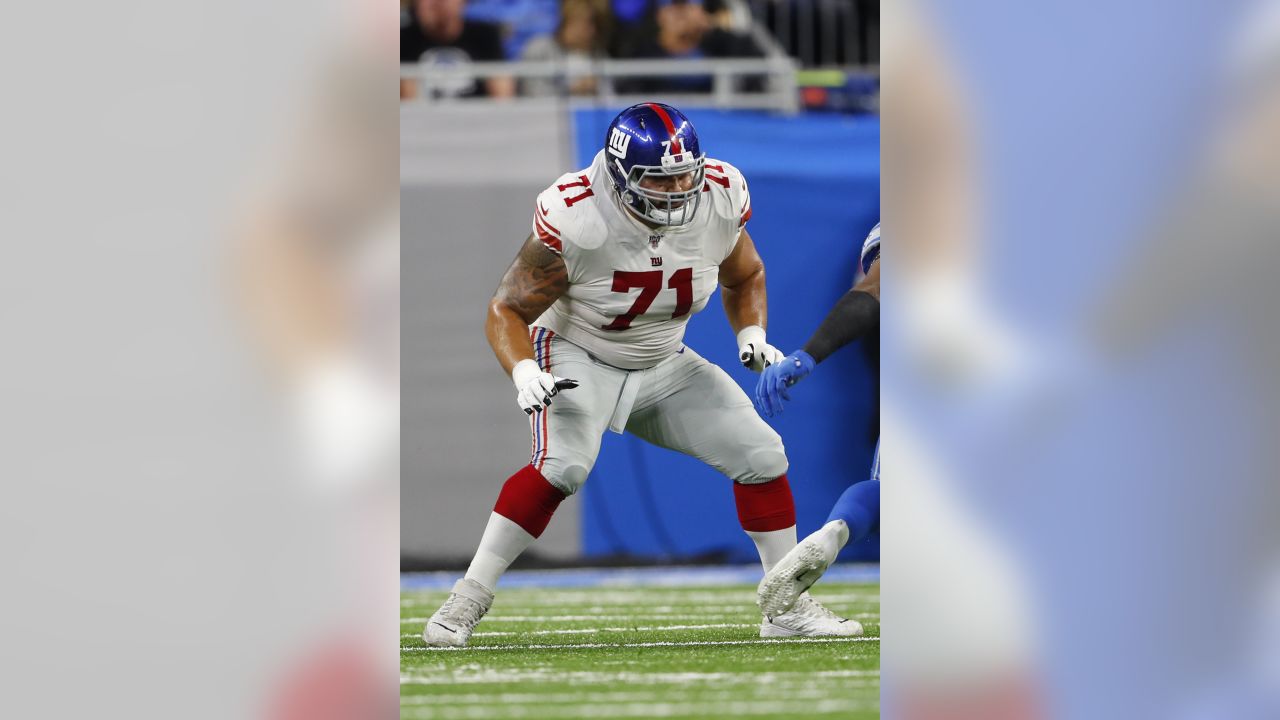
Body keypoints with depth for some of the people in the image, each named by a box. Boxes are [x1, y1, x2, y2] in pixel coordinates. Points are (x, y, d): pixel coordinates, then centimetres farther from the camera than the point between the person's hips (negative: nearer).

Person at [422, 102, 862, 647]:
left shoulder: (719, 201, -15)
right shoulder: (577, 220, -30)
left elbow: (744, 277, 8)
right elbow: (508, 310, -21)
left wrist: (752, 335, -10)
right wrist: (524, 372, -40)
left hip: (664, 365, 5)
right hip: (579, 360, -5)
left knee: (761, 455, -4)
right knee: (563, 467, -31)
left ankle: (788, 607, 12)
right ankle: (466, 601, -21)